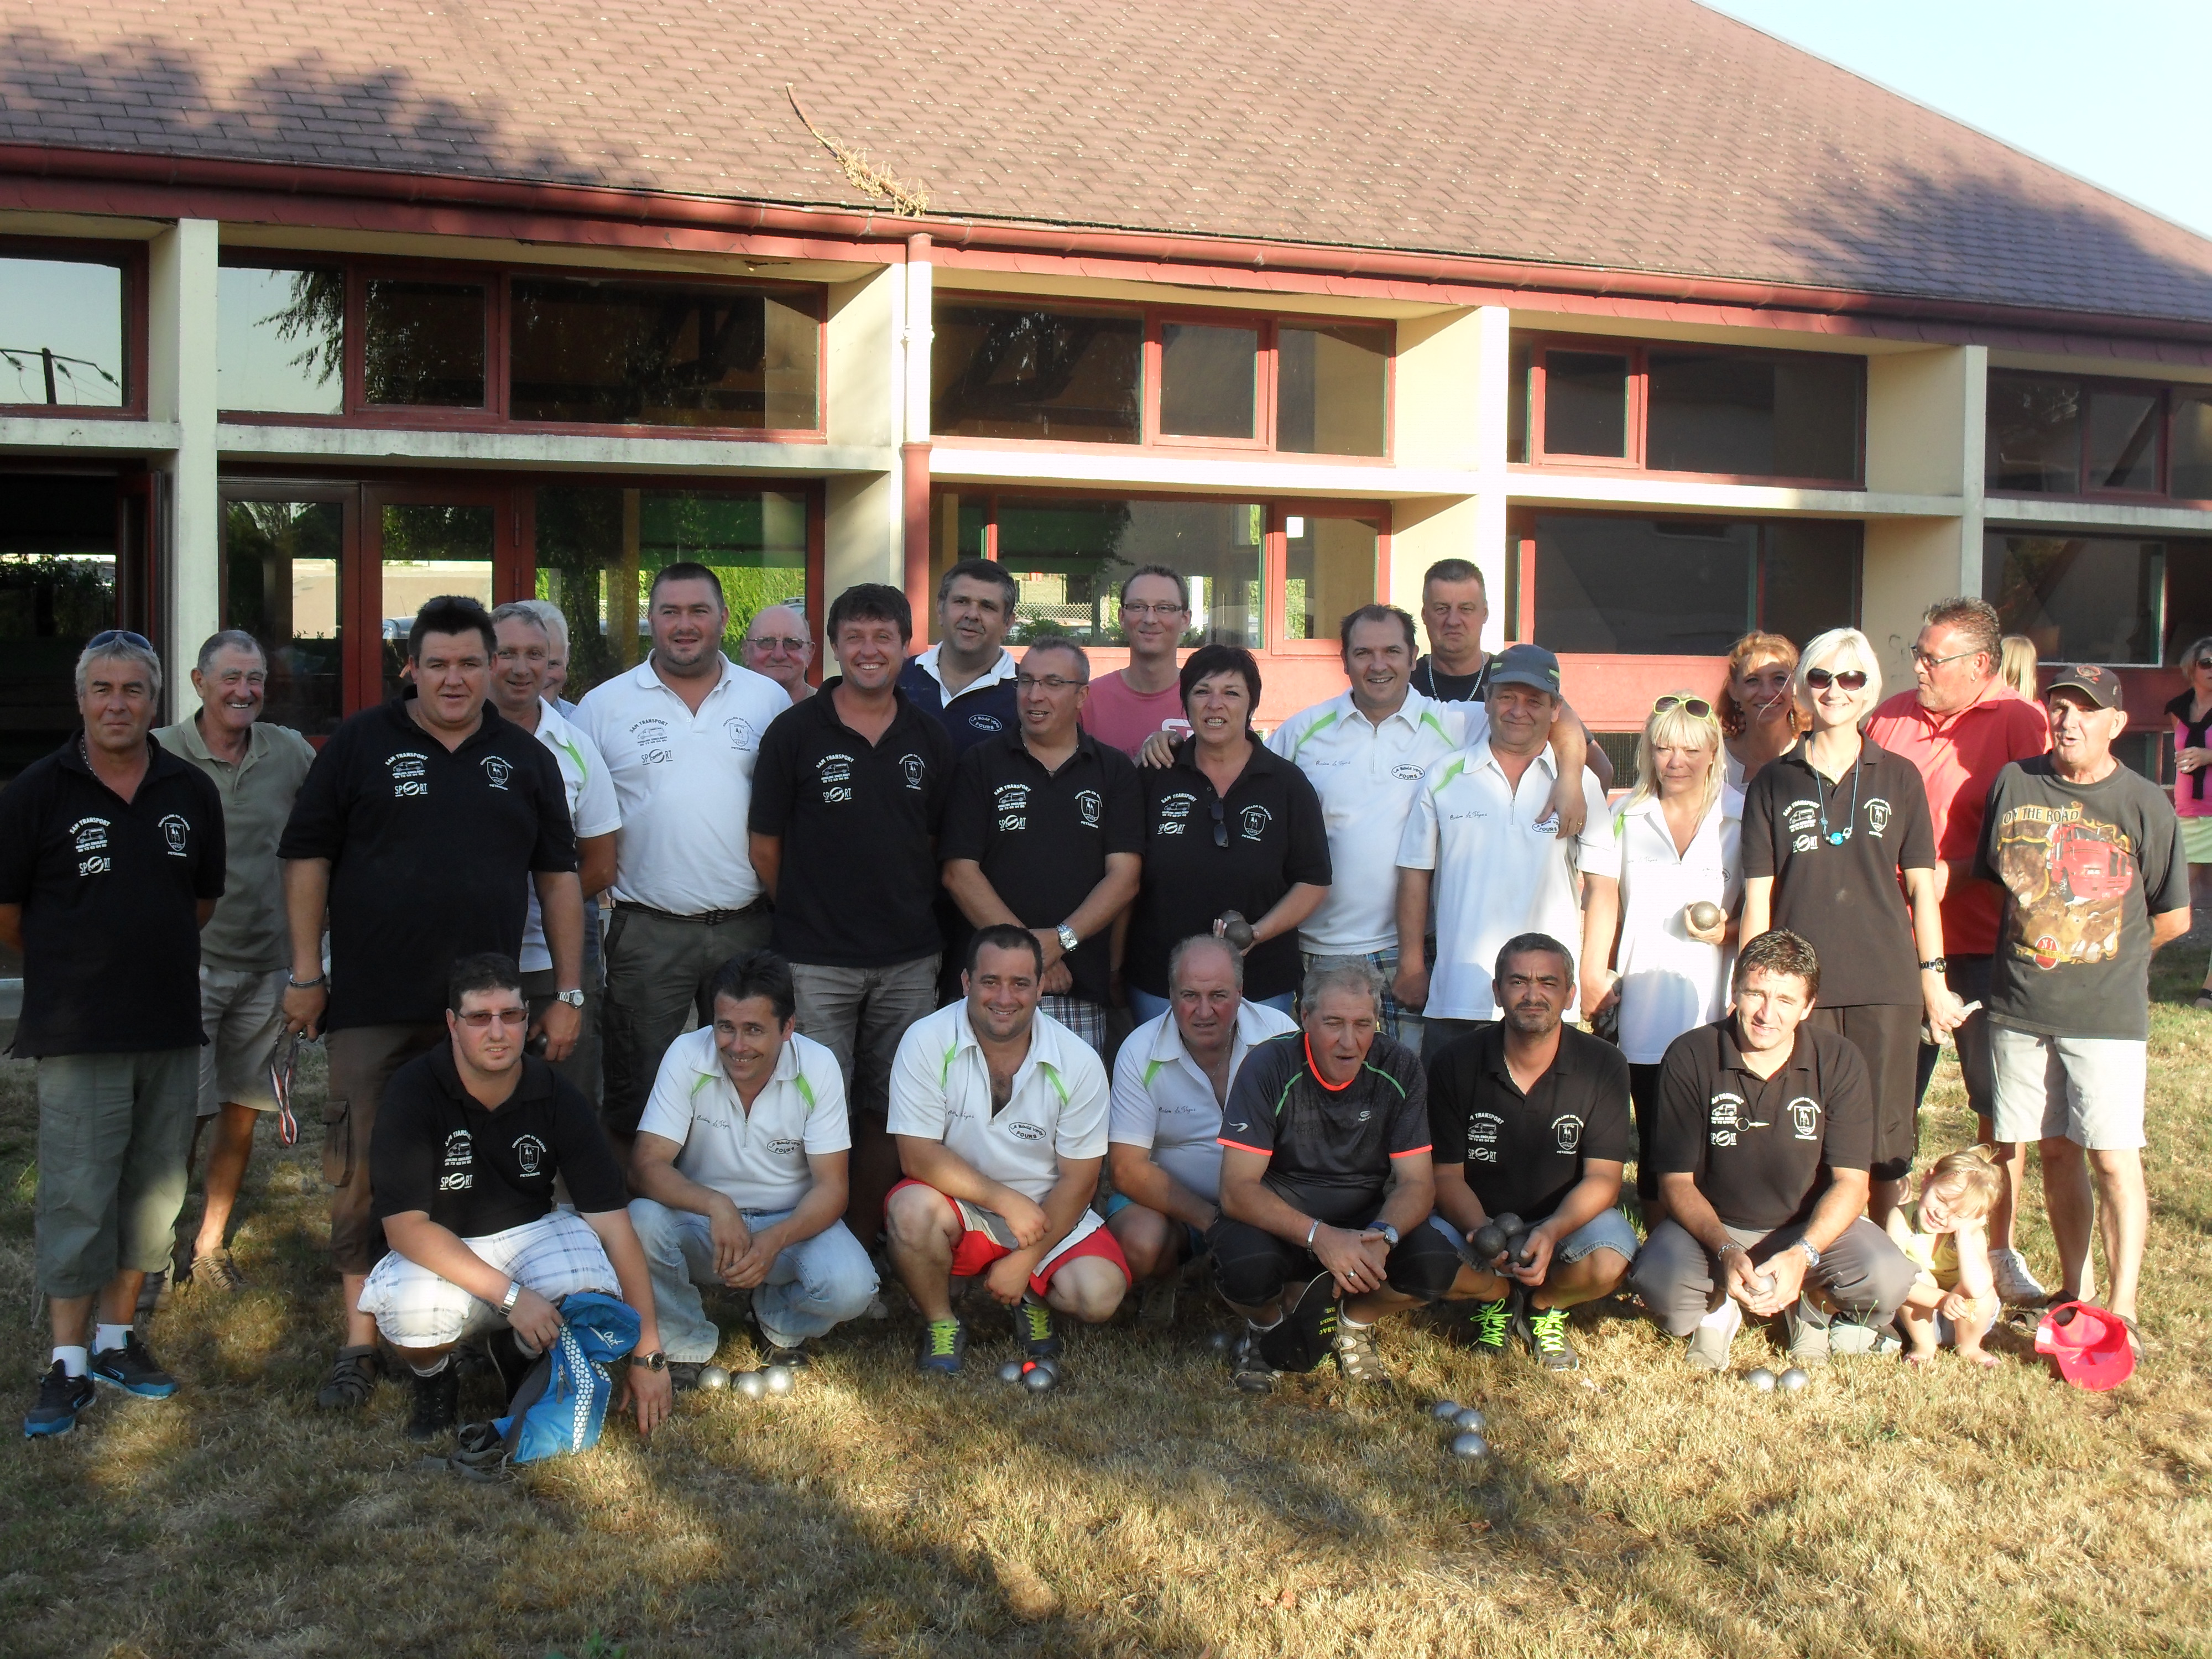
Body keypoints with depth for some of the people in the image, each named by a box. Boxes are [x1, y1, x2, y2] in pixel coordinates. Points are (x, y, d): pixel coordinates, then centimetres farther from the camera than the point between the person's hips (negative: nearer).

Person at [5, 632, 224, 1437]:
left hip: (172, 1028, 4)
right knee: (76, 1197, -1)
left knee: (153, 1190, 10)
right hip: (78, 1034, -4)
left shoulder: (192, 792, 5)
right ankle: (69, 1362, 9)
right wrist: (74, 965, 10)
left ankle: (116, 1338, 24)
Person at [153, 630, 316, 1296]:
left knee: (241, 1115, 9)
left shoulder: (292, 753, 3)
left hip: (266, 963, 3)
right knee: (183, 1115, -4)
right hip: (187, 960, -3)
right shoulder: (160, 755, -5)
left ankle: (211, 1243, 23)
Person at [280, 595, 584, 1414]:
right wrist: (306, 970, -3)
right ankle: (361, 1340, 10)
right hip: (373, 1007, -2)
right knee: (364, 1174, 0)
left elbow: (559, 877, 11)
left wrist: (569, 991, 7)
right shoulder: (360, 744, 3)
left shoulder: (527, 759, 10)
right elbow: (308, 855, 3)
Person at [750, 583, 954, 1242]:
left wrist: (911, 911, 6)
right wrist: (807, 913, 3)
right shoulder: (795, 732, -2)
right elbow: (764, 843, 1)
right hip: (816, 960, -3)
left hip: (909, 961, 3)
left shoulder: (930, 741, 7)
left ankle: (862, 1241, 24)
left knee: (888, 1112, 10)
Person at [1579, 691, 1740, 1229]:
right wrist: (1592, 973, -3)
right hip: (1644, 1008, 2)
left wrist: (1727, 932, -13)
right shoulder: (1627, 816, 13)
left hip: (1716, 1009, -2)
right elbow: (1603, 895, 6)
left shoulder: (1742, 818, 7)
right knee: (1656, 1146, 5)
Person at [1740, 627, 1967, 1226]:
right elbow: (1758, 896, 5)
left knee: (1886, 1140, 6)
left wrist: (1933, 978, 5)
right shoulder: (1774, 782, 6)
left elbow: (1922, 887, 9)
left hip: (1887, 986, 1)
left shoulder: (1898, 778, 7)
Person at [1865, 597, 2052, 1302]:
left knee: (2000, 1107, 6)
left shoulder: (2020, 725, -5)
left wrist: (1953, 875, -19)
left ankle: (2000, 1249, 19)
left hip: (1981, 945, -4)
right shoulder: (1891, 717, 9)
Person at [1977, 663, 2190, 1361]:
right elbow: (1987, 879, 15)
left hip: (2107, 1014, -3)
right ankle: (2074, 1292, 23)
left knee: (2113, 1157, -6)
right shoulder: (2014, 784, 3)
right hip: (2020, 1008, 3)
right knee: (2056, 1151, 11)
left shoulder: (2145, 804, -5)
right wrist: (2036, 949, 9)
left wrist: (2103, 955, 9)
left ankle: (2122, 1311, -1)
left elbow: (2173, 917, 3)